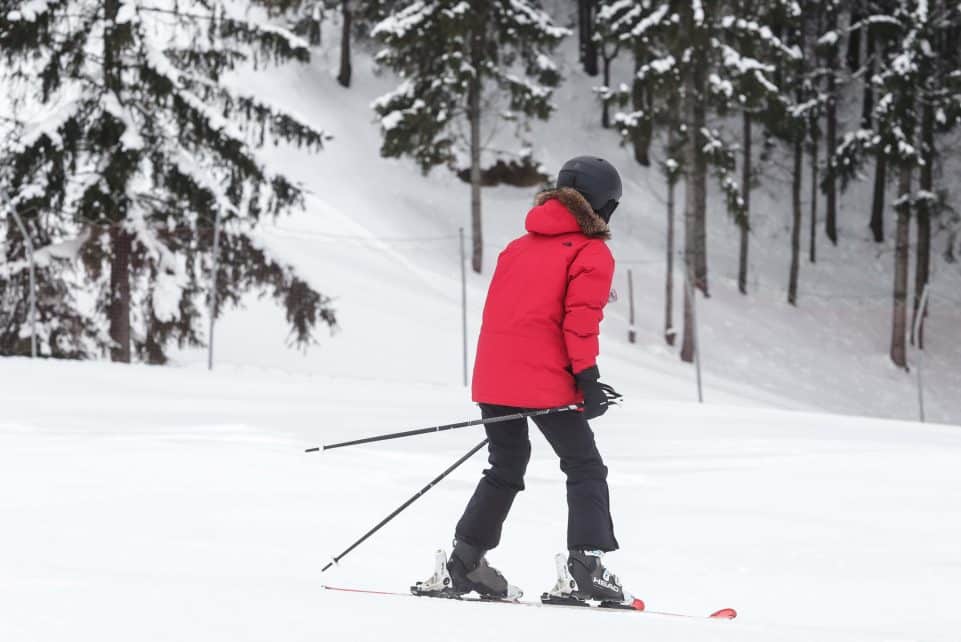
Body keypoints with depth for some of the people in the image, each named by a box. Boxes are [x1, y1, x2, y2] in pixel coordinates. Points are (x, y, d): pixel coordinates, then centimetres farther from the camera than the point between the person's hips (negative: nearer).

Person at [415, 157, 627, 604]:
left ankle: (463, 561, 14)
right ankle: (585, 565, -10)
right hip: (544, 382, -6)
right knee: (586, 470, 3)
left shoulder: (519, 247, 20)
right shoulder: (592, 255, 0)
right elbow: (580, 319, -13)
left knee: (505, 470, 20)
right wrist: (587, 378, -13)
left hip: (493, 377, 6)